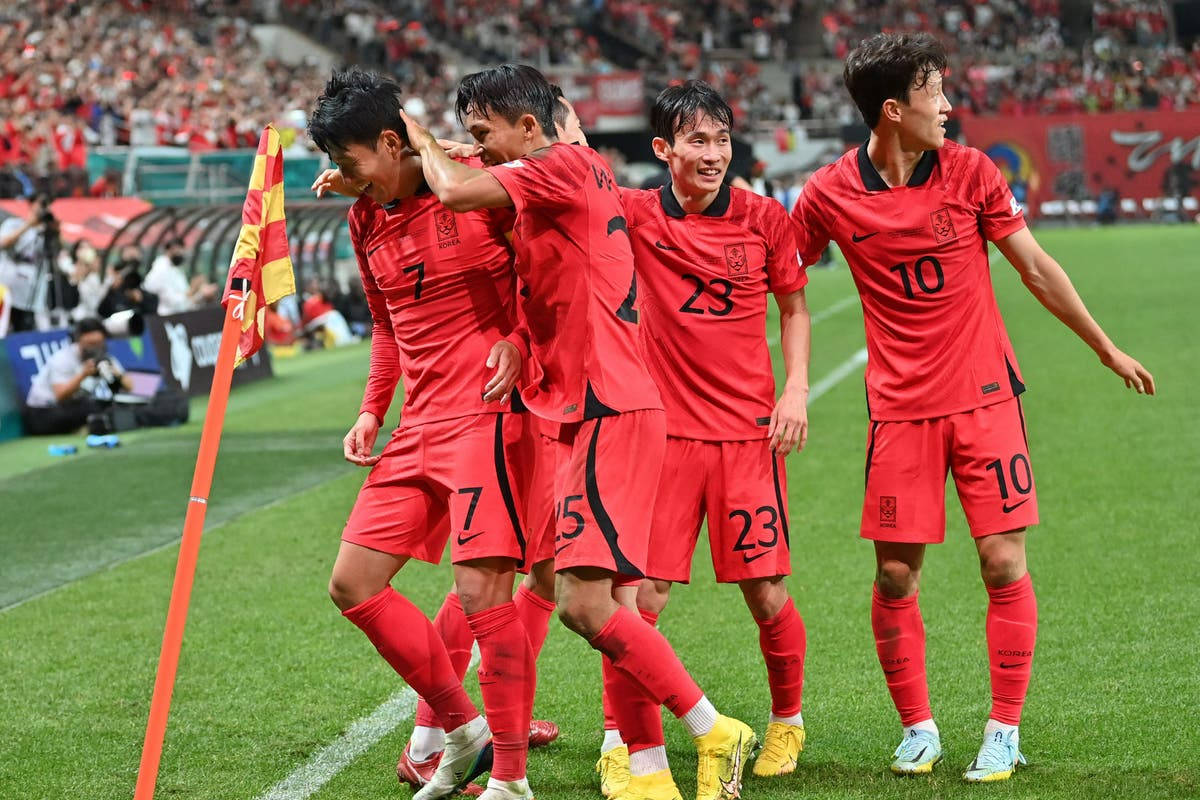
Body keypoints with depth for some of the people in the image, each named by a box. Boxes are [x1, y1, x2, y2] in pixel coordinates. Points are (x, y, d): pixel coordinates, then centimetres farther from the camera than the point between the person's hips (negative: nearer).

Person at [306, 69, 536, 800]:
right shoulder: (367, 219, 13)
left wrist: (520, 342, -17)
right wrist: (373, 411, 15)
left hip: (488, 412, -8)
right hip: (419, 425, 8)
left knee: (482, 589, -15)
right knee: (353, 585, 6)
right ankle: (464, 730, 17)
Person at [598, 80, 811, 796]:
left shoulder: (764, 218, 1)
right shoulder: (638, 215, -2)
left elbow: (794, 307, 12)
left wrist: (797, 390, 1)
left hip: (748, 431, 0)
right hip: (665, 430, 0)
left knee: (767, 595, 2)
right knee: (640, 596, -8)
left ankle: (788, 723, 28)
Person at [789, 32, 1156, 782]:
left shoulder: (972, 172, -3)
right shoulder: (830, 195, -6)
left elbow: (1037, 268, 6)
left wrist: (1106, 348, 11)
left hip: (985, 395, 0)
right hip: (900, 406, 0)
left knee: (1004, 561, -4)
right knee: (895, 573, 0)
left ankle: (1005, 733, 7)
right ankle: (918, 728, 17)